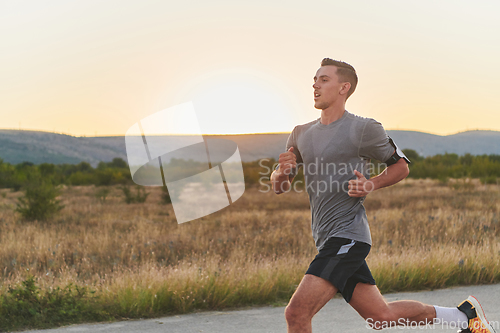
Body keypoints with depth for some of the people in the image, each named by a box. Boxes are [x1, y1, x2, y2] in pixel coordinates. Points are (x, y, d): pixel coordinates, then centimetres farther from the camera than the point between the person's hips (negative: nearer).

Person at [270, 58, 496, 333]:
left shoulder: (363, 129, -5)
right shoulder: (301, 134, 13)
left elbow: (401, 166, 8)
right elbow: (279, 187, 17)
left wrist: (372, 185, -11)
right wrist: (282, 172, -6)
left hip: (347, 237, -7)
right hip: (328, 240, 7)